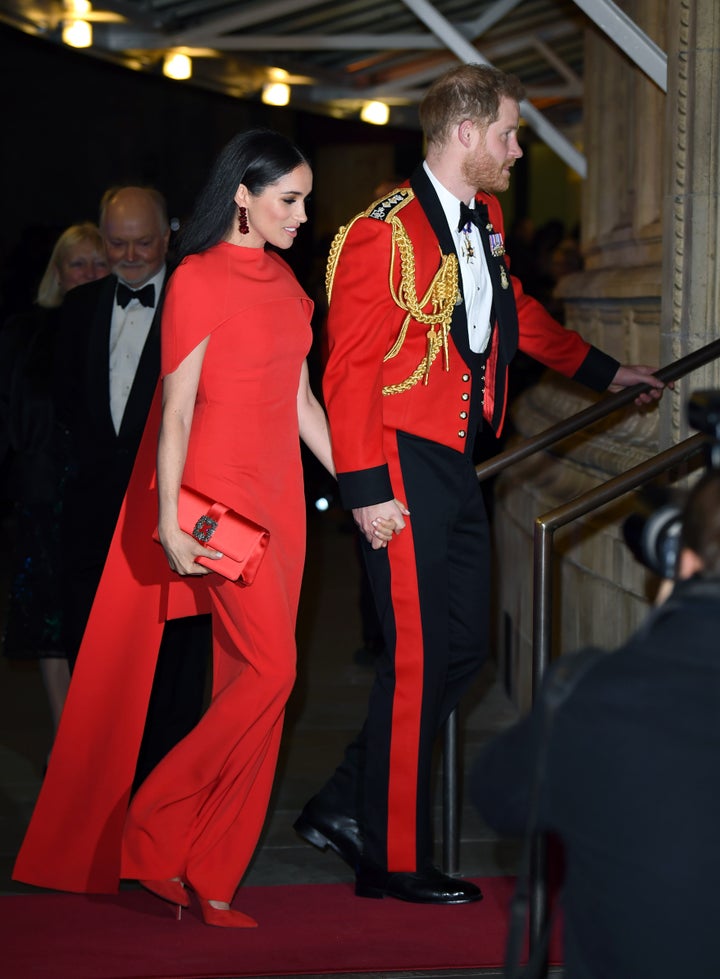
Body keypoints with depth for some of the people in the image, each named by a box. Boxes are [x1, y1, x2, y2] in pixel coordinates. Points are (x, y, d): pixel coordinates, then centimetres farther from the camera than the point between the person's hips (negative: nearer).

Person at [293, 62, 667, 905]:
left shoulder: (485, 221, 12)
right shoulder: (384, 232, -14)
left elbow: (518, 316, 29)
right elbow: (350, 370, -16)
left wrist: (603, 369, 37)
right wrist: (366, 487, -19)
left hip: (456, 464, 9)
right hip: (404, 469, -9)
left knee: (461, 647, 11)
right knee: (417, 660, -3)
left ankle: (346, 807, 22)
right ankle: (394, 861, 10)